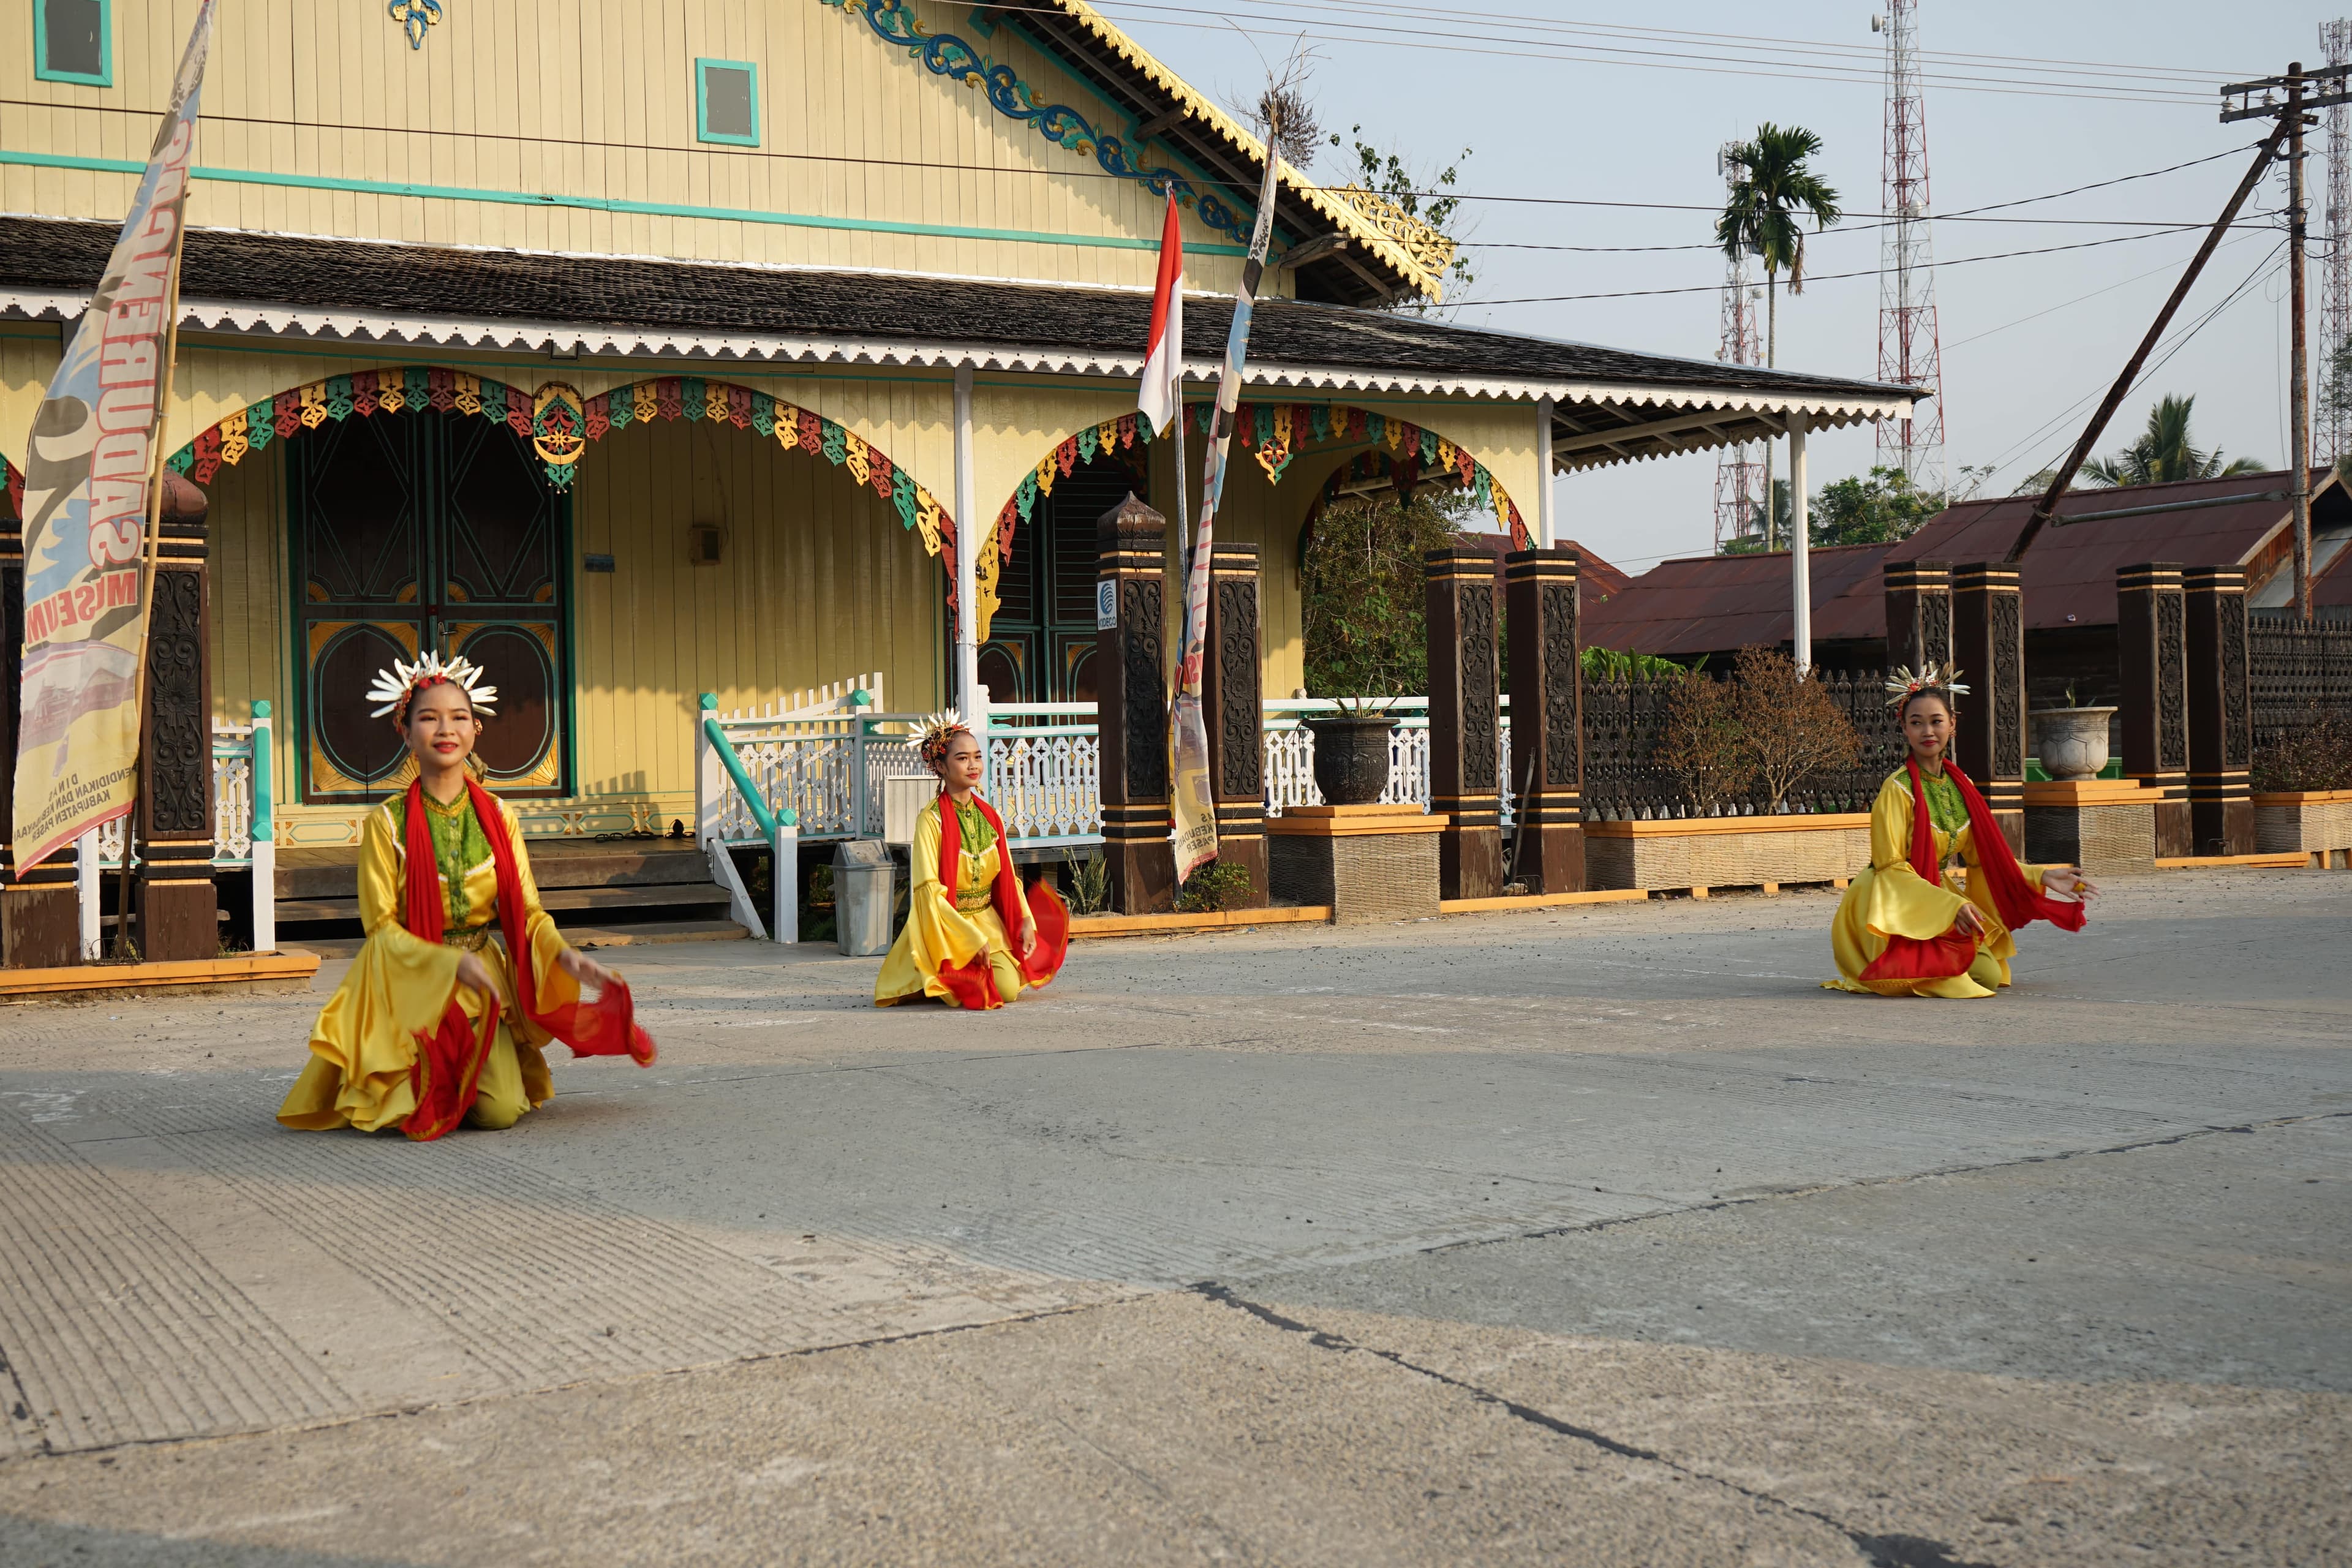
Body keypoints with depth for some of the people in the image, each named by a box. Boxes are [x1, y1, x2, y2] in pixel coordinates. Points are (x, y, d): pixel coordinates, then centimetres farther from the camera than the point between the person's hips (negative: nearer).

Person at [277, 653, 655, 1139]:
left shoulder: (498, 817, 2)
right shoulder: (386, 824, -8)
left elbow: (527, 911, 3)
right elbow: (381, 926, -8)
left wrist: (564, 956, -18)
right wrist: (452, 963, -22)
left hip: (484, 987, 3)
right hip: (411, 985, -3)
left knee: (502, 1111, -15)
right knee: (419, 1117, -19)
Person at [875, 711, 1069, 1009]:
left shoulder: (990, 816, 7)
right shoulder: (931, 820, -13)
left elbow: (1008, 878, 11)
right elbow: (929, 890, -17)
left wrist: (1026, 922, -5)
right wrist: (972, 937, -20)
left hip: (989, 922, 6)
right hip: (947, 926, -6)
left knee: (1012, 986, -15)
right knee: (1006, 991, -19)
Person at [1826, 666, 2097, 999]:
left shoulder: (1960, 785, 6)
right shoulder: (1898, 789, -15)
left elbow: (1981, 857, 14)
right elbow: (1891, 868, -16)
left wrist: (2042, 877, 5)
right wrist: (1950, 905, -24)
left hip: (1942, 897, 7)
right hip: (1895, 907, -6)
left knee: (1991, 975, -13)